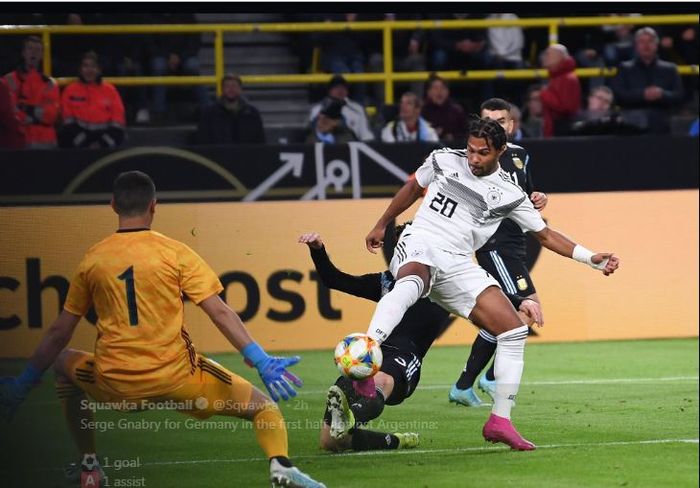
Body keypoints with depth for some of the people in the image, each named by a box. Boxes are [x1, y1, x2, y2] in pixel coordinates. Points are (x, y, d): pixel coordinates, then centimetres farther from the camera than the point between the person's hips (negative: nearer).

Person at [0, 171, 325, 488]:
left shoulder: (92, 260, 5)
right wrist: (262, 363, -11)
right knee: (262, 405, 13)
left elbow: (59, 333, 10)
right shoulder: (176, 253, -2)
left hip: (115, 385, 2)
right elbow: (220, 313, -10)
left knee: (63, 363, 33)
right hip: (176, 379, -2)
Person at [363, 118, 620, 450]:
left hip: (458, 266, 3)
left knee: (514, 331, -7)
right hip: (419, 247, -3)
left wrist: (591, 259, 3)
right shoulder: (443, 160, 5)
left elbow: (545, 235, 13)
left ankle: (500, 422, 0)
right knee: (410, 283, -42)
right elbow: (413, 188, 24)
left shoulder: (509, 194, 6)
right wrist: (381, 225, 32)